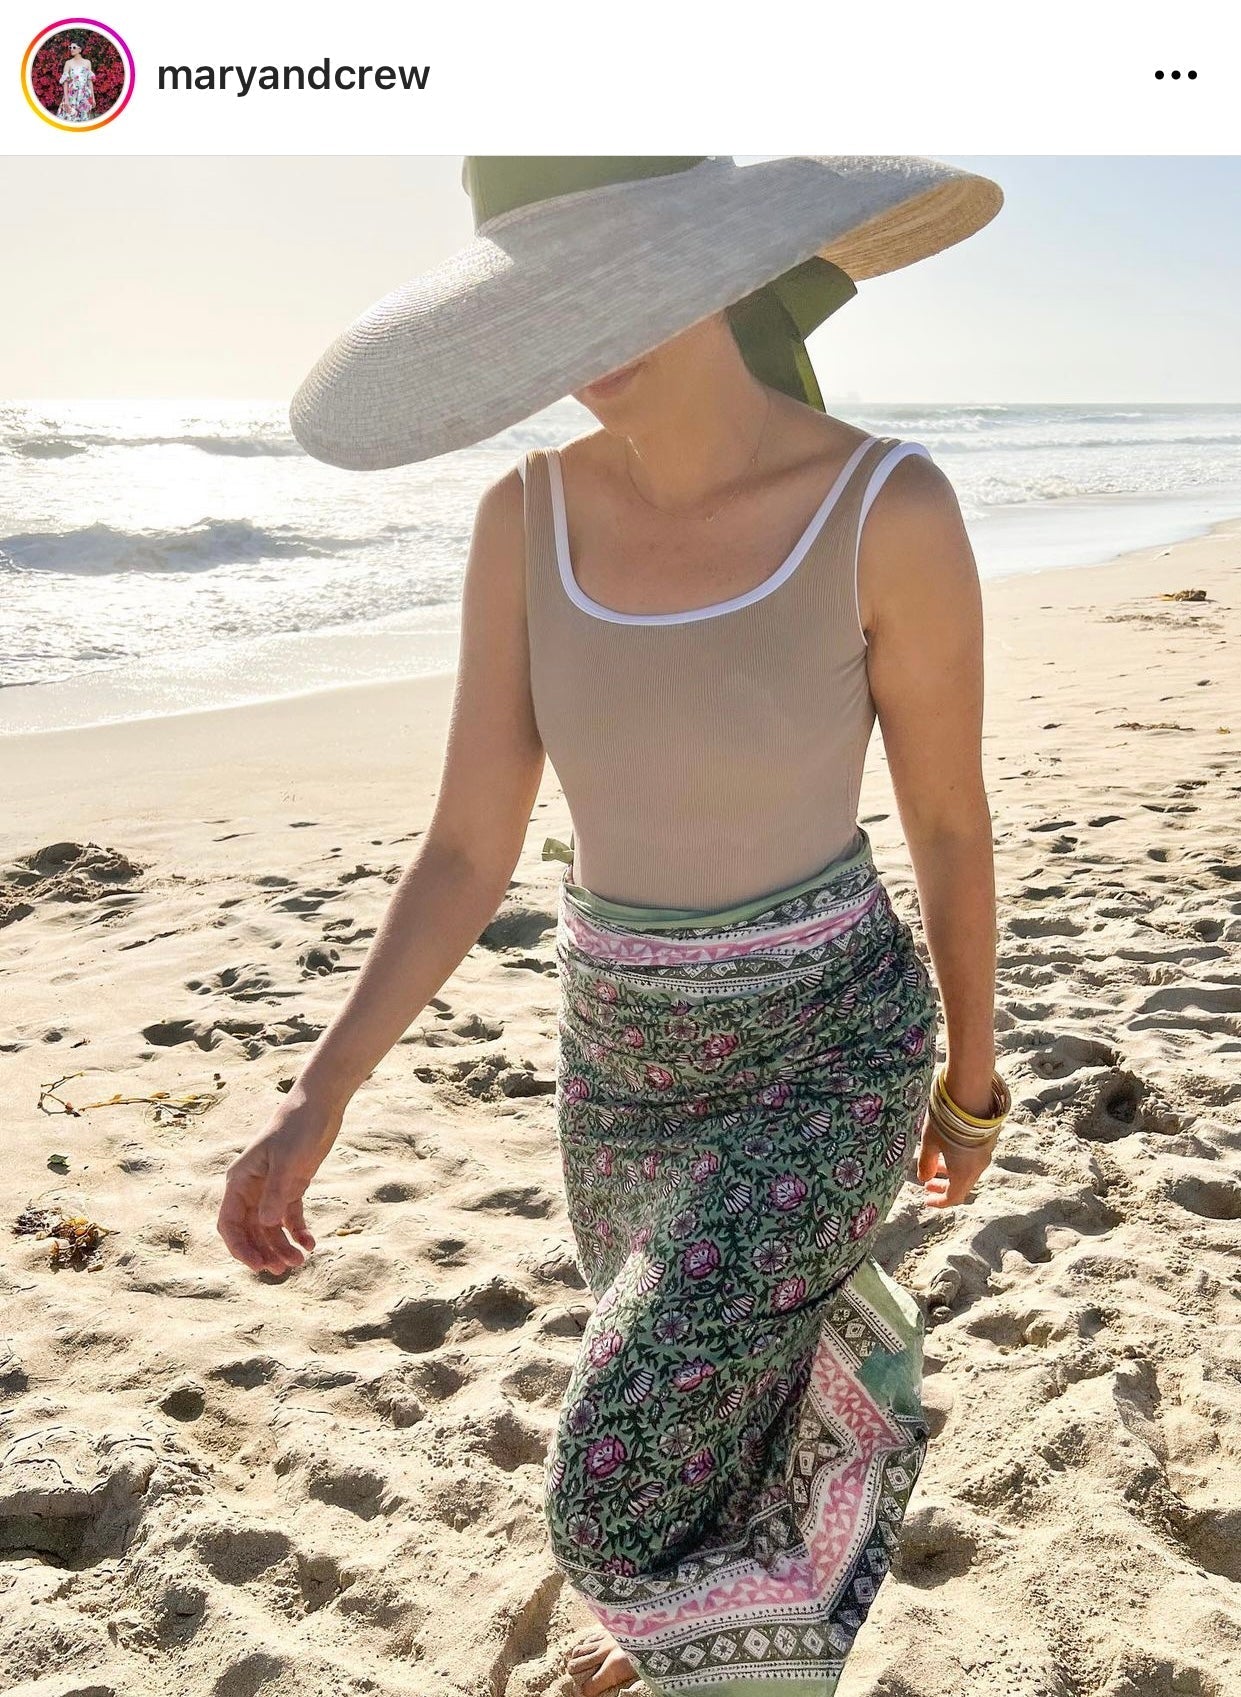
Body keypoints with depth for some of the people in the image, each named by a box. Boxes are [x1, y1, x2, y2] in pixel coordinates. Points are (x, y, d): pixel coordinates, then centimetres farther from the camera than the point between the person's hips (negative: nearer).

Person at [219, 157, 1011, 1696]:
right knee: (674, 1386, 28)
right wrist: (317, 1101, -14)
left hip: (826, 1058, -4)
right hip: (624, 1058, 5)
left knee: (622, 1486, -5)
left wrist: (971, 1078, 4)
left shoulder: (891, 509, -21)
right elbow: (467, 852, -8)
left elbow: (951, 821, -9)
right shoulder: (528, 518, -9)